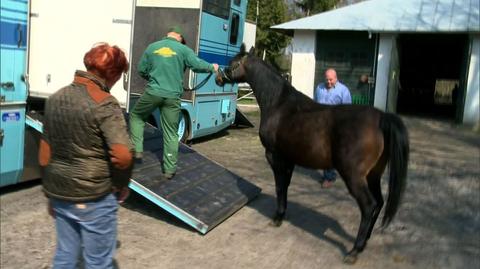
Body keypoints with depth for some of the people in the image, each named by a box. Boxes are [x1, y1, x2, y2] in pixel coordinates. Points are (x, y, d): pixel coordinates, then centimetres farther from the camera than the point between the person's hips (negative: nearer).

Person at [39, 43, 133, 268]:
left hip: (59, 194, 7)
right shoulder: (105, 104, -17)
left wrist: (51, 194, 19)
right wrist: (122, 185, -7)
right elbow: (122, 156, -26)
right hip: (93, 198, -7)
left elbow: (45, 151, 10)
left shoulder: (56, 98, 5)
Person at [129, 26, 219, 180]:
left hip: (153, 92, 1)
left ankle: (137, 150, 16)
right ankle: (169, 169, 10)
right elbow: (198, 65, -5)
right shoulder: (183, 49, 1)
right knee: (171, 133, 7)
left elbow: (141, 70, 13)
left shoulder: (152, 47, 9)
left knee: (136, 116, 25)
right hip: (173, 96, 0)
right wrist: (212, 68, 13)